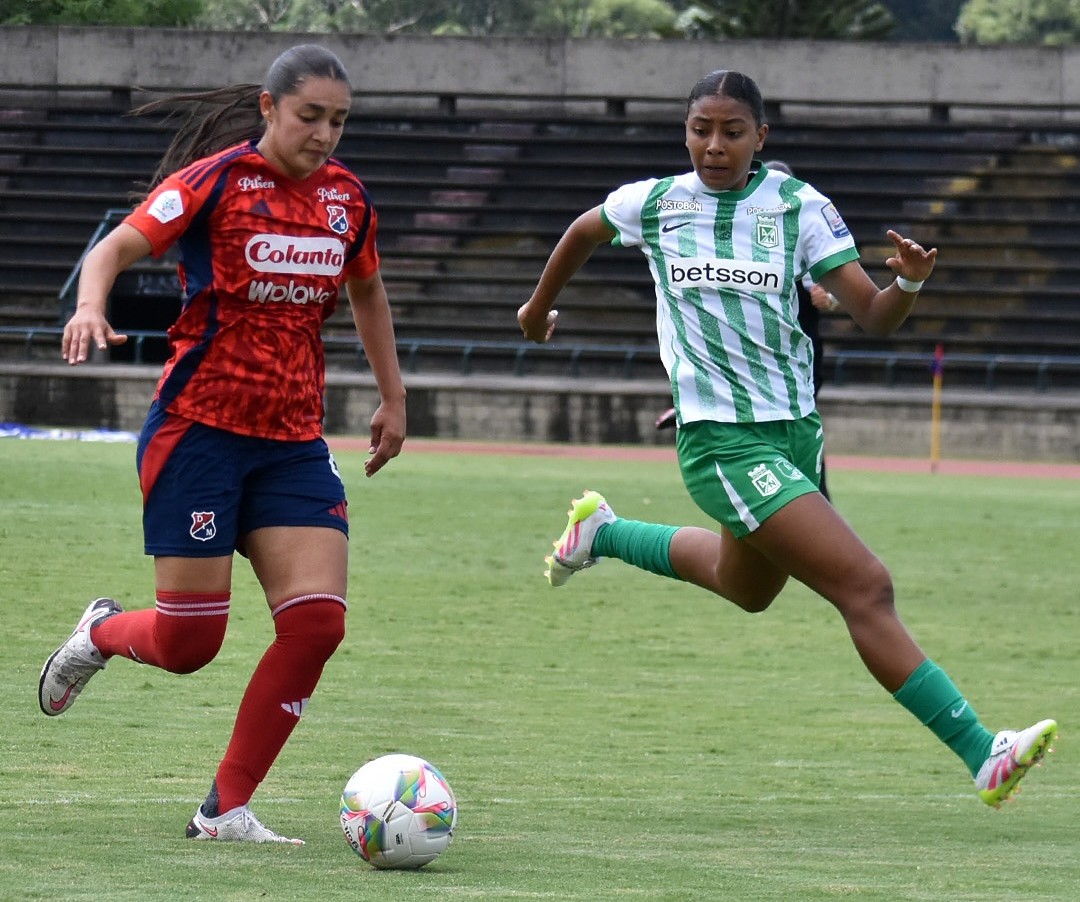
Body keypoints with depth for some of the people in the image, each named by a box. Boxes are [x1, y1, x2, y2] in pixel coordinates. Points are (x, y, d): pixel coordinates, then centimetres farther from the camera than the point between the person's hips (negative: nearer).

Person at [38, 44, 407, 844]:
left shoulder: (346, 198, 8)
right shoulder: (216, 180, -8)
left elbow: (366, 291, 26)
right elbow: (119, 246, -17)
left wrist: (394, 396, 26)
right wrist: (91, 307, -37)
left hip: (294, 442, 5)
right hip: (201, 427, -5)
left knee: (317, 620, -11)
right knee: (188, 644, -4)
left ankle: (225, 811, -1)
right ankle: (101, 634, 34)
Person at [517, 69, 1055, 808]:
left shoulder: (797, 207, -3)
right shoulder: (655, 203, -3)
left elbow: (873, 316, -7)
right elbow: (585, 232, 19)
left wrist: (909, 284, -28)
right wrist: (540, 306, 32)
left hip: (795, 428, 4)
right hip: (722, 437, -4)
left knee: (746, 587, 29)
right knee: (867, 588, -16)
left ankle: (602, 532, 49)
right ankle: (982, 754, -19)